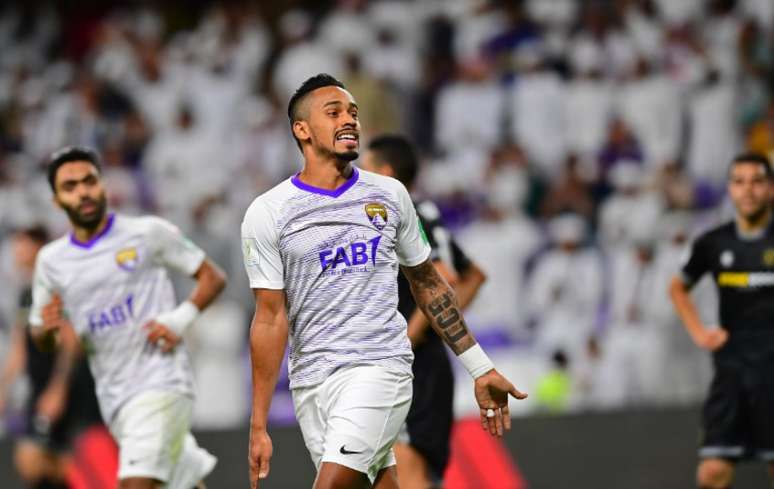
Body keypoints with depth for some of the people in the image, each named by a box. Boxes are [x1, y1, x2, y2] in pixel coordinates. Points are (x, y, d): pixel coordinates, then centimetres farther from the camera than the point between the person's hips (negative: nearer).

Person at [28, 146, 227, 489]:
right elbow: (41, 339, 19)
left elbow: (212, 277, 6)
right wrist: (48, 328, -5)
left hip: (161, 381, -5)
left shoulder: (148, 234, -1)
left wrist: (181, 318, -11)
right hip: (113, 397, 5)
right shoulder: (51, 260, 10)